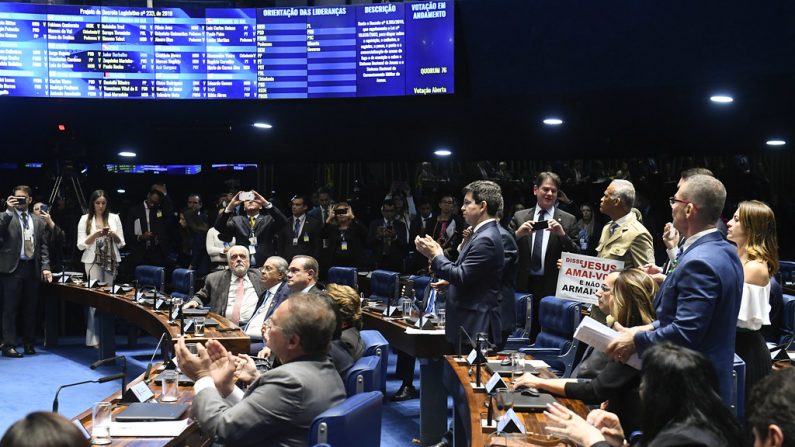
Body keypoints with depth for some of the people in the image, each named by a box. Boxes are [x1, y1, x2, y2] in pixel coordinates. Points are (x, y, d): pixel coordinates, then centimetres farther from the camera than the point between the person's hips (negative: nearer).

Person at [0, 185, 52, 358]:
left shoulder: (38, 222, 14)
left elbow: (43, 246, 12)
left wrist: (45, 267, 2)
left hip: (33, 269, 4)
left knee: (30, 308, 8)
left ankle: (29, 343, 18)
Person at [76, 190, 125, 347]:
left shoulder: (114, 218, 8)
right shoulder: (85, 219, 3)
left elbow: (121, 243, 9)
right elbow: (81, 245, -1)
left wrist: (113, 235, -10)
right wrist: (95, 235, -15)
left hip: (111, 262, 2)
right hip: (93, 261, -2)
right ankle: (94, 338, -3)